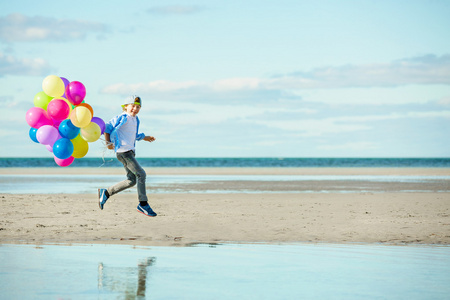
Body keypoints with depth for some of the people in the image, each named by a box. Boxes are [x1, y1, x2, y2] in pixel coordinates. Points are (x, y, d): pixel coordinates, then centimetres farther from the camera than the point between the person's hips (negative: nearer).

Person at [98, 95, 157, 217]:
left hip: (130, 151, 10)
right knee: (141, 174, -15)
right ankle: (143, 204, -10)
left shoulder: (135, 120, 17)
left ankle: (106, 193, 18)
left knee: (132, 180, 9)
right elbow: (108, 127, -9)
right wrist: (108, 143, -10)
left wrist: (145, 137, 35)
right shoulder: (123, 118, -10)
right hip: (123, 151, -10)